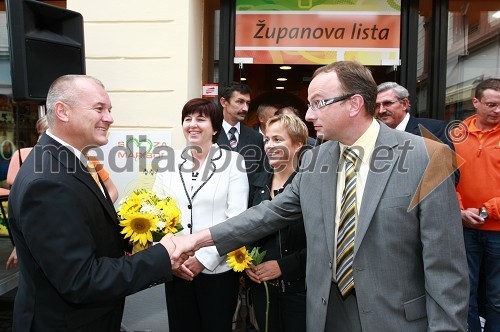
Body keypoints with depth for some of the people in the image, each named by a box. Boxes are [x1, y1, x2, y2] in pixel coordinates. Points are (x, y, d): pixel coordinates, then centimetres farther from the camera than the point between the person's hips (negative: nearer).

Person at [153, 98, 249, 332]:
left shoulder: (232, 161, -5)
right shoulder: (168, 162, 5)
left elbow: (236, 218, -9)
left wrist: (204, 258, -13)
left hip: (218, 269, -2)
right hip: (175, 269, 3)